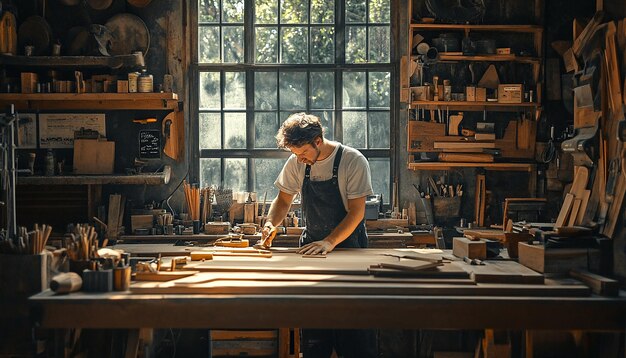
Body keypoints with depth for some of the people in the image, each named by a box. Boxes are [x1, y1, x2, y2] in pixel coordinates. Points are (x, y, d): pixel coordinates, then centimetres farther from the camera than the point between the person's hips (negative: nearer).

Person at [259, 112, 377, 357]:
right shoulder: (296, 163, -1)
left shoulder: (353, 161, -14)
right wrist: (271, 223, -10)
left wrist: (330, 242, -27)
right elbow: (283, 200, 10)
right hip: (312, 246, 4)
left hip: (349, 245, -4)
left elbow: (356, 212, -16)